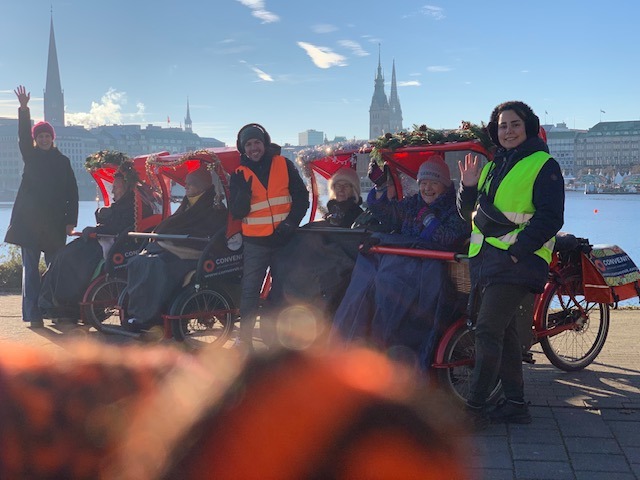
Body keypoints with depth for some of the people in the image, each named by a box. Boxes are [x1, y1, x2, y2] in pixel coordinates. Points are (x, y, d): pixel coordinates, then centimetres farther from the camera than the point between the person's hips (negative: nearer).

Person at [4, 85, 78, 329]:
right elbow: (24, 134, -7)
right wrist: (24, 109, -22)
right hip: (29, 220, 0)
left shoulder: (63, 161, 10)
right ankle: (33, 315, -5)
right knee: (31, 267, -3)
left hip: (55, 222, 0)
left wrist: (71, 220, -3)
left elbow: (72, 192, 5)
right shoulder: (31, 156, 10)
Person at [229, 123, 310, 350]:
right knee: (250, 289, -5)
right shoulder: (239, 174, 2)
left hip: (283, 239, 1)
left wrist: (291, 222, -11)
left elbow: (301, 196, 2)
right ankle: (245, 338, 2)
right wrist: (243, 191, -22)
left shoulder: (284, 165, 1)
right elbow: (237, 212, -4)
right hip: (255, 242, -1)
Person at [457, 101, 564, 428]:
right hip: (484, 260, 8)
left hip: (516, 263, -8)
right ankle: (515, 404, 20)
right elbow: (470, 214, 21)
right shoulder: (492, 167, 19)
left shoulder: (543, 166, -3)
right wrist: (468, 187, 2)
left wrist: (515, 251, -19)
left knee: (487, 330, -13)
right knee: (504, 332, 11)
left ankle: (474, 408, -9)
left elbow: (549, 219, -12)